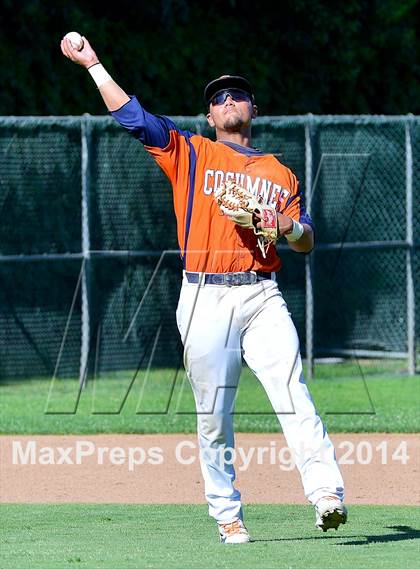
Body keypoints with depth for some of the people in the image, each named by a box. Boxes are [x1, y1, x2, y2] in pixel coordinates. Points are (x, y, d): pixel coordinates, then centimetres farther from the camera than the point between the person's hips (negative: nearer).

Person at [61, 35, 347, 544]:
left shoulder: (279, 174, 19)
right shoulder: (190, 154, 14)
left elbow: (306, 241, 16)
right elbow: (131, 116, 7)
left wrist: (286, 226, -6)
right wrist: (93, 65, 3)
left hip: (262, 296, 0)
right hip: (205, 300, 0)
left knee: (292, 394, -17)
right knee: (213, 415, -1)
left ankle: (326, 494, -27)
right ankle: (227, 516, 7)